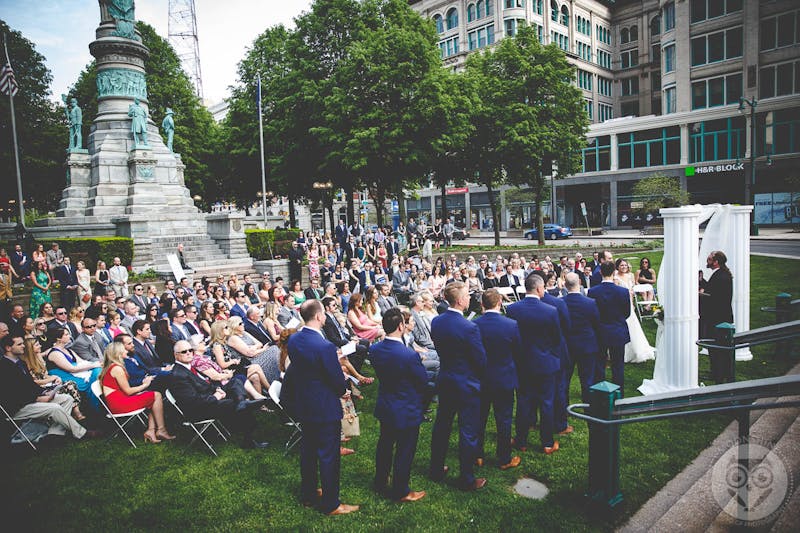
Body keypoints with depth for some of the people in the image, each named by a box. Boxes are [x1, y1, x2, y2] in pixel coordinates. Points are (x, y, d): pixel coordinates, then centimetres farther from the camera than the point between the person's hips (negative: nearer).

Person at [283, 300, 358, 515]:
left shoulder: (293, 340, -4)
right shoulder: (325, 347, -28)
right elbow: (338, 381, -19)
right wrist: (341, 391, 2)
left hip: (303, 406, 8)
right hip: (325, 409, -8)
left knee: (308, 450, 22)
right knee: (328, 456, 6)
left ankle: (308, 494, 37)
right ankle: (330, 504, 18)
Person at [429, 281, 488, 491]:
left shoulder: (436, 322, -5)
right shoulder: (469, 328, -25)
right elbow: (481, 361, -16)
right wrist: (480, 376, 4)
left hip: (445, 381, 7)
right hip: (467, 385, -7)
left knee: (441, 426, 20)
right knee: (468, 433, 7)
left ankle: (436, 470, 34)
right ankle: (467, 479, 19)